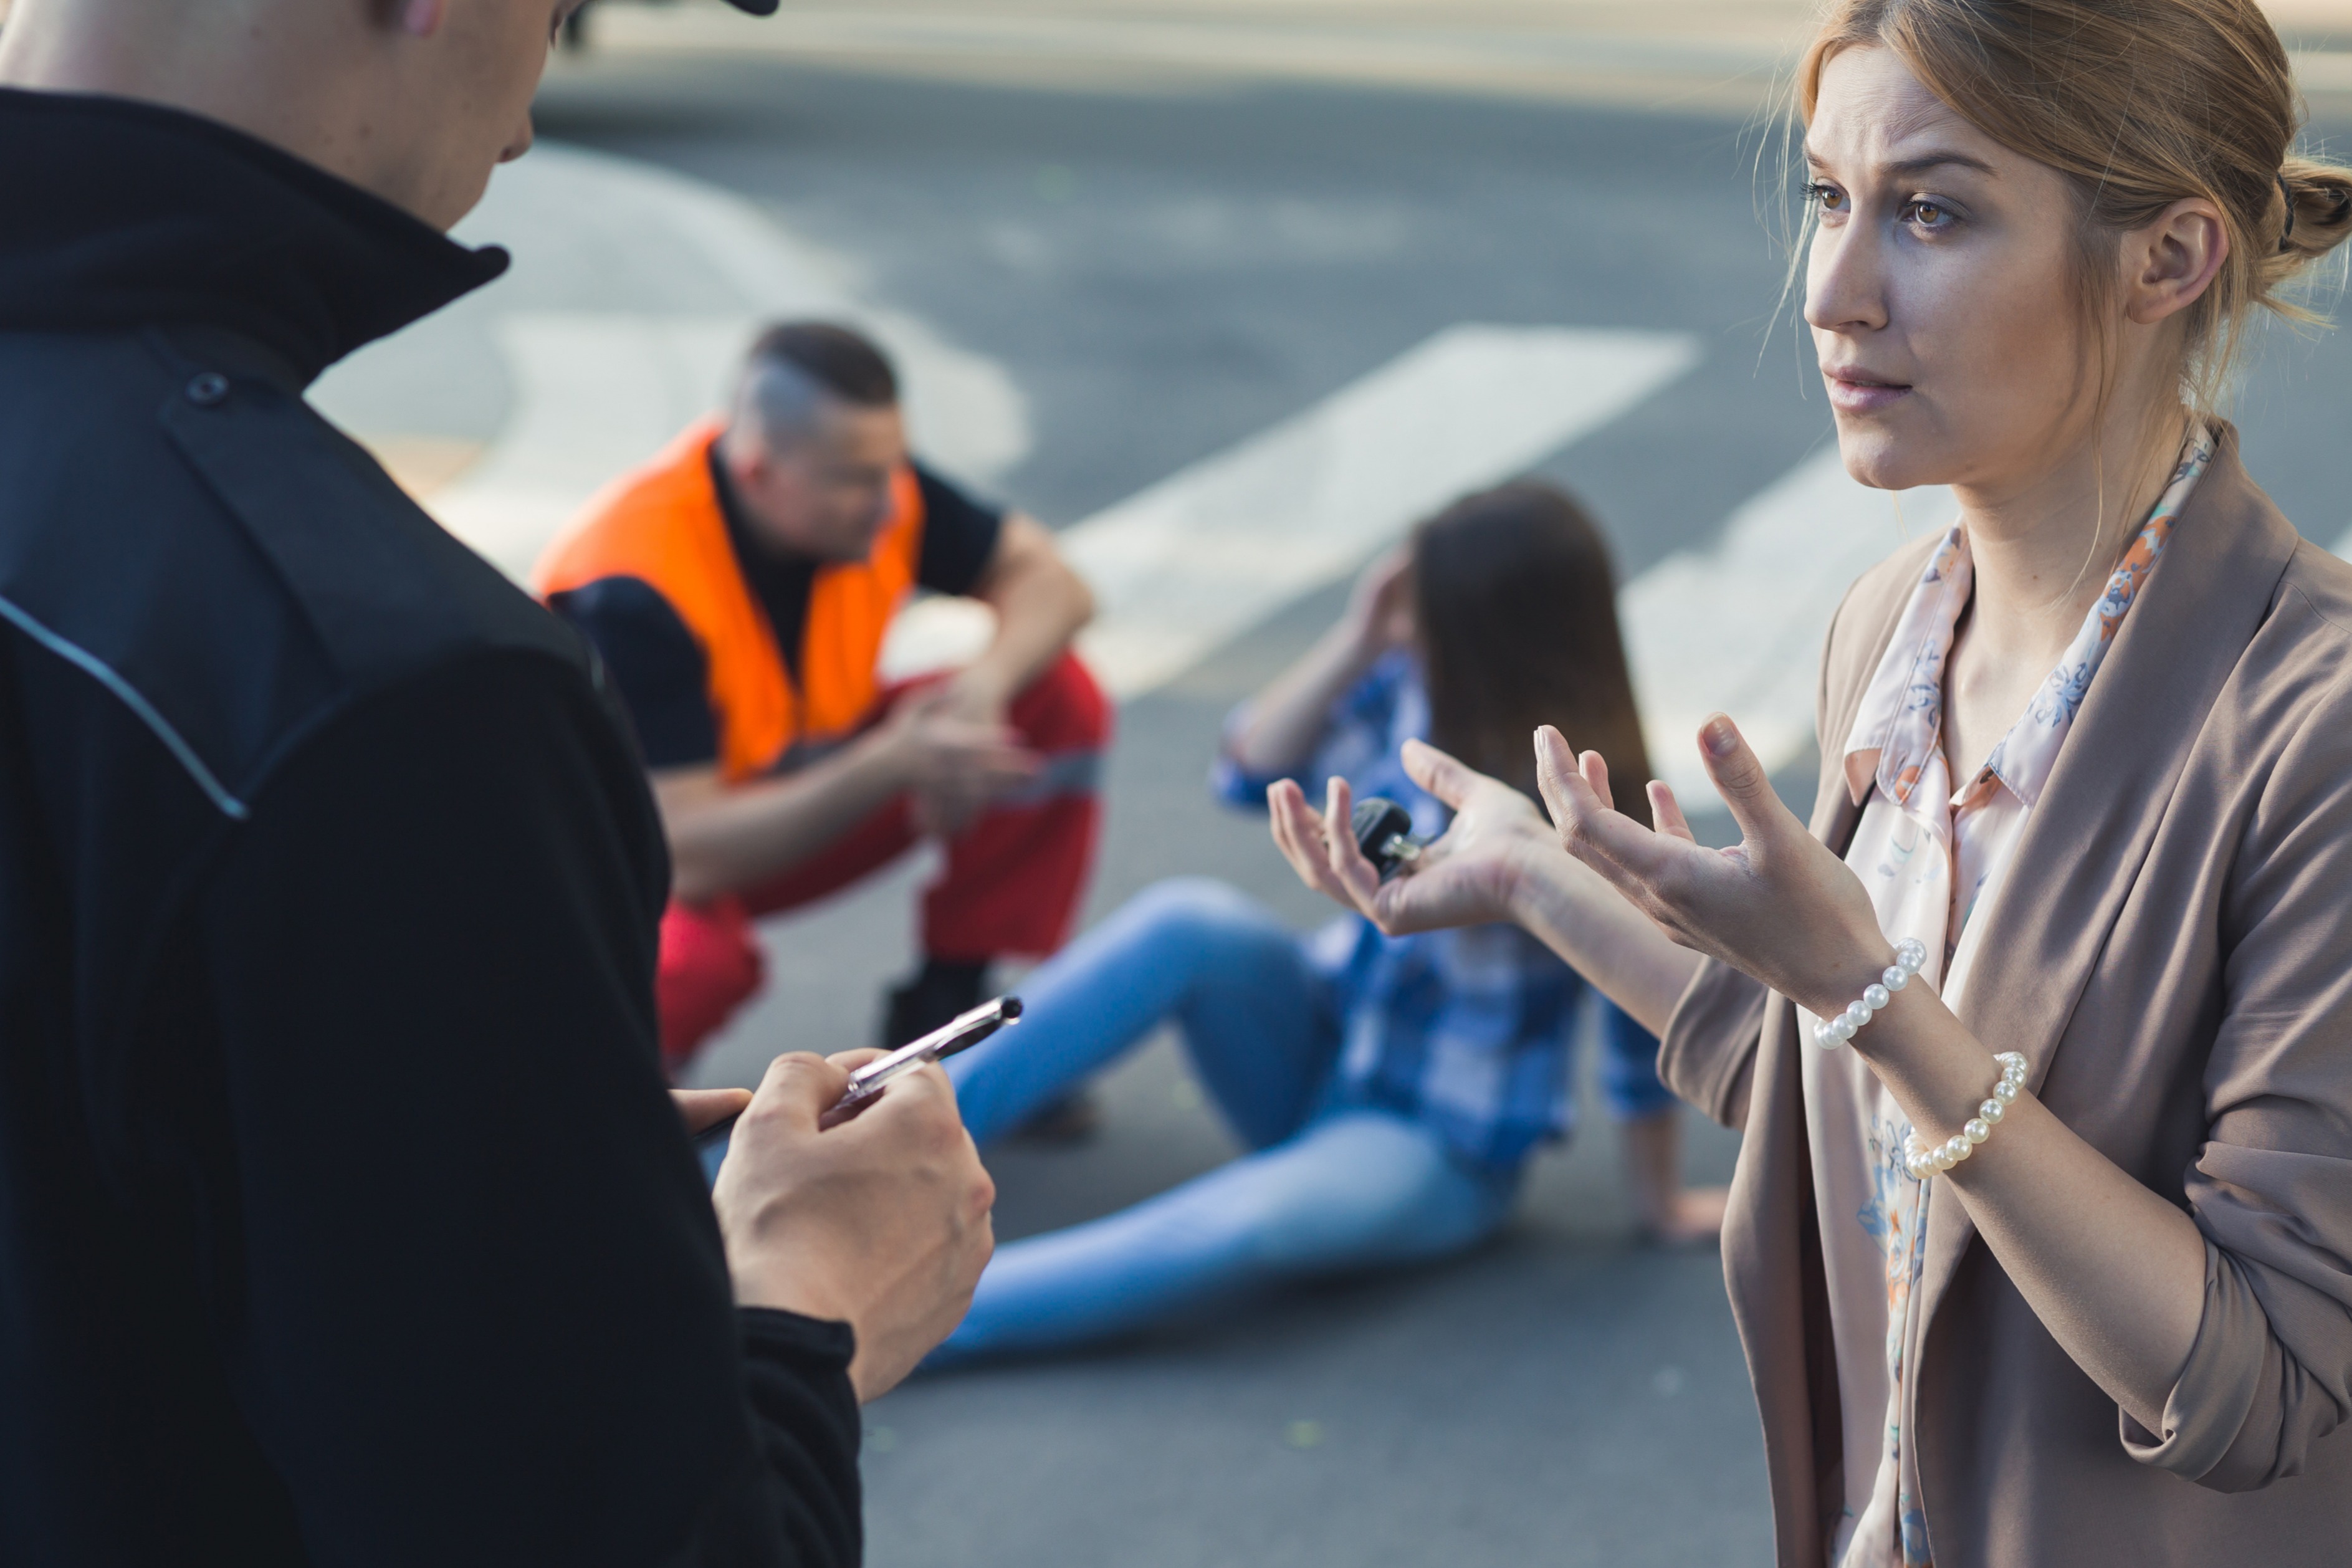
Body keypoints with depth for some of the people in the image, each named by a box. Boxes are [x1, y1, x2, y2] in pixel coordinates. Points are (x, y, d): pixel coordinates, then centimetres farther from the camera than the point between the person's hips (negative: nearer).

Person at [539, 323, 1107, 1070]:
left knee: (1061, 702, -11)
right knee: (689, 959, -43)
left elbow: (1046, 580, -4)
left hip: (799, 792, 6)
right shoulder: (631, 587, -34)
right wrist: (895, 763, -41)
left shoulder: (863, 475, -16)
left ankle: (945, 1015, -1)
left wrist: (982, 686, -27)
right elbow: (686, 857, -37)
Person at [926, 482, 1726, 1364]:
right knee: (1191, 919, -26)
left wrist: (1659, 1202, -5)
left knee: (1249, 1223, -37)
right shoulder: (1414, 690, -8)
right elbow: (1254, 772, -6)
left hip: (1432, 1150, -5)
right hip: (1322, 1050, 6)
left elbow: (1642, 1027, -14)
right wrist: (1356, 642, -19)